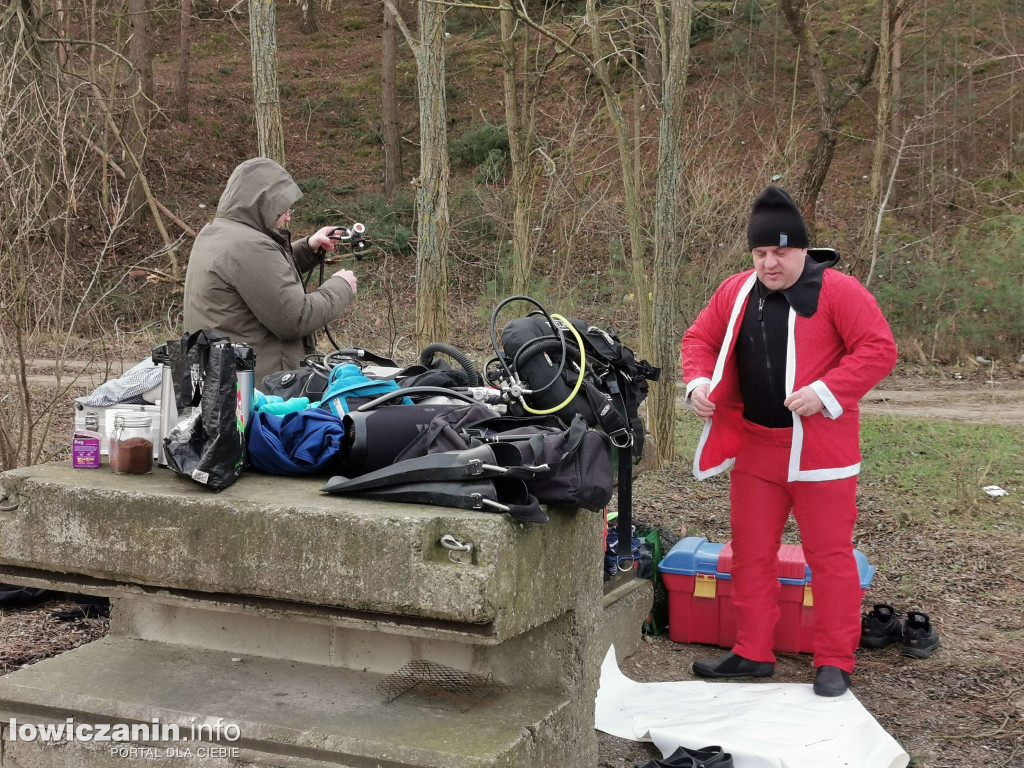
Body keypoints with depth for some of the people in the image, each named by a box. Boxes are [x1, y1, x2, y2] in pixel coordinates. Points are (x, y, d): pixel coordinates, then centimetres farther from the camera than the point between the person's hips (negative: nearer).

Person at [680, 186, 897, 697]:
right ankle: (752, 654, 23)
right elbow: (700, 339, 15)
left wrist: (826, 391, -24)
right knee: (750, 553, 11)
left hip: (820, 451, -5)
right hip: (753, 448, 5)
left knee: (829, 555, 2)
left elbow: (879, 349, -14)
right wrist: (698, 382, -5)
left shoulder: (838, 292, -10)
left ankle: (834, 663, 13)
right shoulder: (736, 292, 7)